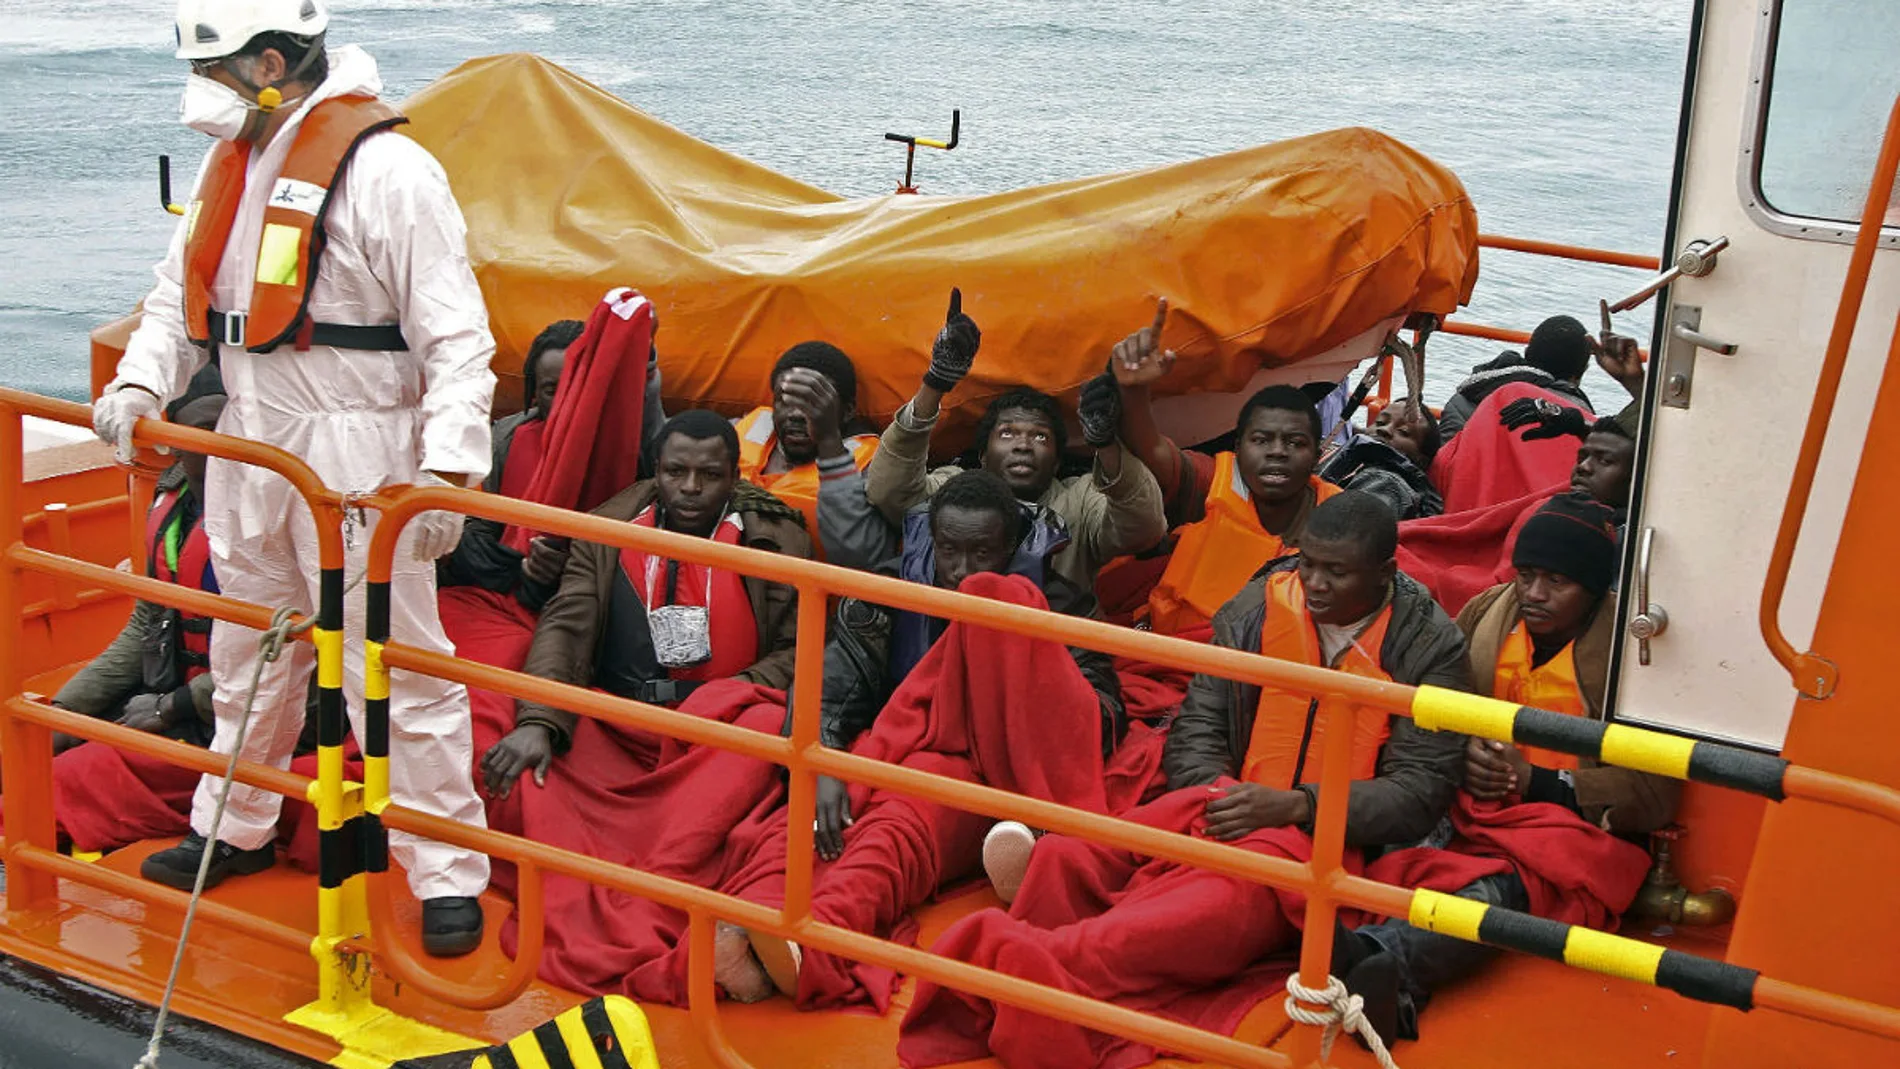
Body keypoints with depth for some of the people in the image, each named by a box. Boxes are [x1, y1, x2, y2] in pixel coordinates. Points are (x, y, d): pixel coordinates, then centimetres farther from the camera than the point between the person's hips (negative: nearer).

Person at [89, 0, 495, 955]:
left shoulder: (385, 169, -16)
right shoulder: (229, 160, 10)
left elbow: (456, 339, -17)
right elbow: (181, 294, 20)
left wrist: (448, 468, -25)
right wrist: (141, 383, 2)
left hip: (358, 454, -8)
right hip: (250, 446, 8)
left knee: (393, 668, -4)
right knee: (247, 649, 22)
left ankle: (448, 875, 7)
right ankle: (234, 829, 41)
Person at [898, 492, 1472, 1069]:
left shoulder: (1430, 646, -3)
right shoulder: (1256, 609, 7)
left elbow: (1419, 791, -6)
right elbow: (1195, 731, 11)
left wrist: (1294, 806, -17)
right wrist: (1220, 796, -10)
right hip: (1229, 807, 5)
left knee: (1235, 891, -41)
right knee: (1065, 853, -24)